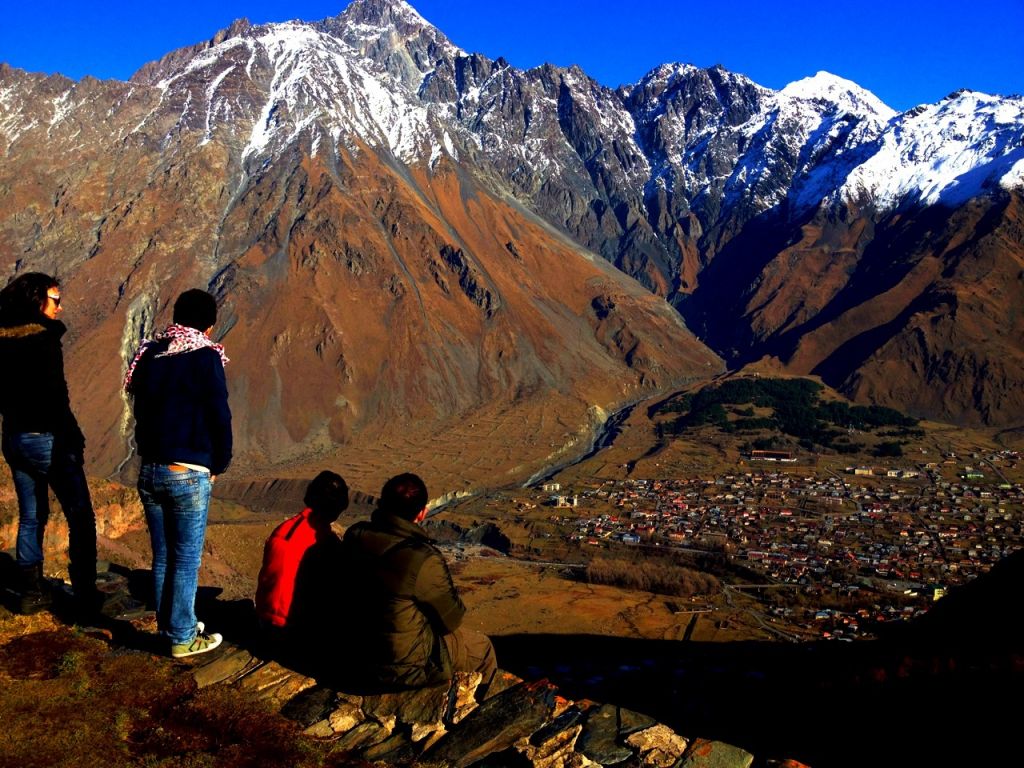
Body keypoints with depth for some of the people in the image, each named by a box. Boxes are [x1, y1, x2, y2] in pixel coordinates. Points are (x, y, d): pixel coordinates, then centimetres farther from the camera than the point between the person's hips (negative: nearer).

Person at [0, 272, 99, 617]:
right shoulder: (45, 339, -16)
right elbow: (55, 396, -20)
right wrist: (73, 437, -11)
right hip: (47, 439, -7)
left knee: (31, 517, 17)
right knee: (80, 517, 4)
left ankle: (31, 593, 23)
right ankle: (85, 597, 6)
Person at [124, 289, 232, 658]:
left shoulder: (149, 355, 6)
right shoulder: (205, 358, -12)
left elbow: (141, 412, 13)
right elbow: (220, 417, -10)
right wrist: (218, 465, 5)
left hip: (149, 471, 6)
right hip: (188, 474, -6)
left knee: (162, 557, 16)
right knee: (187, 559, 4)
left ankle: (168, 626, 28)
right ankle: (182, 638, 13)